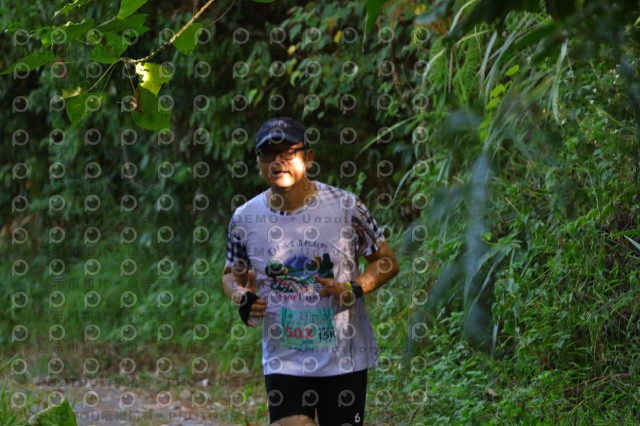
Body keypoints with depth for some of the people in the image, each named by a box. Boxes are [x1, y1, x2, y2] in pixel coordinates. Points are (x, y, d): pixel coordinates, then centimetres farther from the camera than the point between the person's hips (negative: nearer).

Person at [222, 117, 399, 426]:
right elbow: (233, 273, 16)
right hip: (283, 358, 1)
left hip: (344, 356, -1)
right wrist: (242, 297, -7)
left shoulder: (345, 206, -6)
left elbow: (387, 262, 2)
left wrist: (354, 289, -16)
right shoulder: (244, 219, 0)